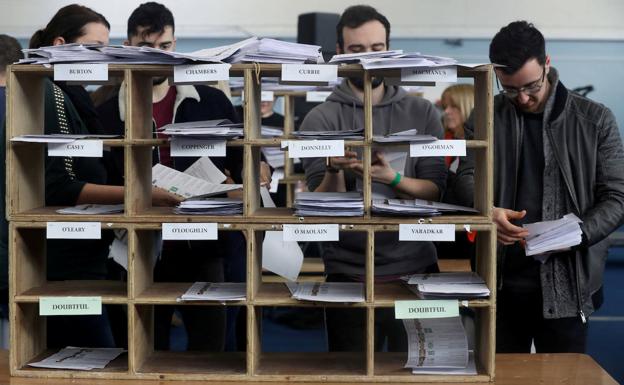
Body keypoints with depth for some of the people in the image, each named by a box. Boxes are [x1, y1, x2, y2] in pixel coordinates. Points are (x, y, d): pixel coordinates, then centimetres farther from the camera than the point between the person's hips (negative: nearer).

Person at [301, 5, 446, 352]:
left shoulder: (422, 113, 3)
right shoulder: (320, 120, -2)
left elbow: (436, 192, -4)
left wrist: (392, 179, -22)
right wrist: (334, 171, -27)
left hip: (416, 270, 2)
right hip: (349, 274, -1)